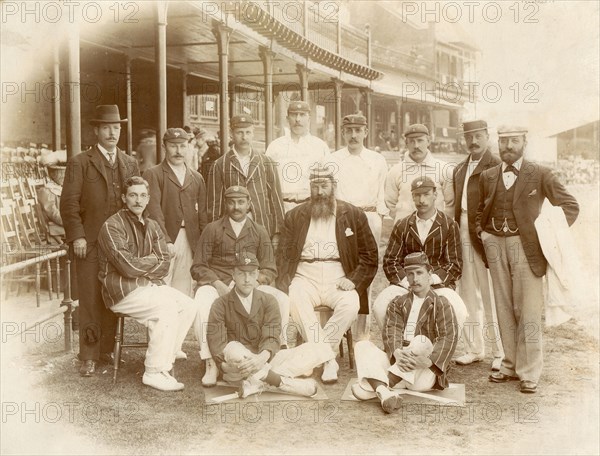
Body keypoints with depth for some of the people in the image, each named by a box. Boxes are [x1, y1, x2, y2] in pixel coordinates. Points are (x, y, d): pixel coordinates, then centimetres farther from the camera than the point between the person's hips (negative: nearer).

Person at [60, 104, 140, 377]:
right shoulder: (80, 162, 1)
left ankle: (107, 349, 18)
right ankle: (89, 357, 7)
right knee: (91, 301, -1)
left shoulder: (130, 164, 14)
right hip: (91, 243, -3)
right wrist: (77, 236, -12)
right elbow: (69, 203, -4)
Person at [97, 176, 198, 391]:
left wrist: (142, 265, -11)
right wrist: (153, 260, -2)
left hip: (150, 285, 7)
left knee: (189, 306, -12)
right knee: (168, 308, -27)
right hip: (121, 291, -7)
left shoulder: (152, 226, 13)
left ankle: (163, 359, -3)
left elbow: (164, 265, 5)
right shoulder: (112, 226, -9)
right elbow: (128, 266, -18)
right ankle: (155, 372, -18)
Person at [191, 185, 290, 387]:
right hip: (216, 285, -1)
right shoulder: (212, 230, 8)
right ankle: (210, 364, -33)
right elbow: (198, 267, 4)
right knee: (202, 301, -36)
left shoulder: (259, 232, 14)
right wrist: (219, 285, -14)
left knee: (282, 300, -26)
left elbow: (269, 270, 10)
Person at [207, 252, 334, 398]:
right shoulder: (221, 305, 2)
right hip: (237, 369, -3)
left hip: (264, 361, 3)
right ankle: (283, 382, -30)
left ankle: (258, 382, -27)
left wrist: (262, 357, -30)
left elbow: (271, 338, -7)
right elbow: (216, 342, -9)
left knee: (315, 350, -16)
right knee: (233, 349, -37)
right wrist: (225, 364, -30)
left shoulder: (268, 301, 6)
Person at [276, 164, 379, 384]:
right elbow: (284, 256, 8)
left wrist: (353, 280, -9)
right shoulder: (295, 216, 12)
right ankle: (328, 360, -24)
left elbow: (370, 257, 7)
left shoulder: (354, 215, 8)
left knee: (350, 305, -31)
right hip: (305, 277, 1)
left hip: (338, 279, 0)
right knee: (295, 303, -32)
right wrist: (285, 286, -9)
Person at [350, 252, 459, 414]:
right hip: (396, 363, 4)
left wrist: (427, 360, -27)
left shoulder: (441, 304, 7)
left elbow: (450, 338, -9)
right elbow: (391, 331, -1)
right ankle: (384, 392, -45)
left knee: (421, 342, -33)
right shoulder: (398, 304, 17)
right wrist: (397, 353, -25)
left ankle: (371, 388, -42)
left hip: (425, 372, -3)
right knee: (362, 345, -16)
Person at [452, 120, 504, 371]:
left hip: (485, 238, -7)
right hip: (462, 237, 7)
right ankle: (474, 349, 23)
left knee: (492, 296, -2)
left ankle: (501, 352, 10)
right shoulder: (460, 169, 17)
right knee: (467, 294, 12)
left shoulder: (496, 166, -5)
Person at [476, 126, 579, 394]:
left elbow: (570, 206, 3)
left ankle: (529, 373, 5)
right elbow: (480, 210, 25)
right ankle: (511, 365, 20)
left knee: (528, 311, -3)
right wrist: (481, 232, 9)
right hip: (495, 245, 4)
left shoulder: (540, 175, -1)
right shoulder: (487, 176, 11)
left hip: (526, 245, -4)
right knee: (504, 309, 9)